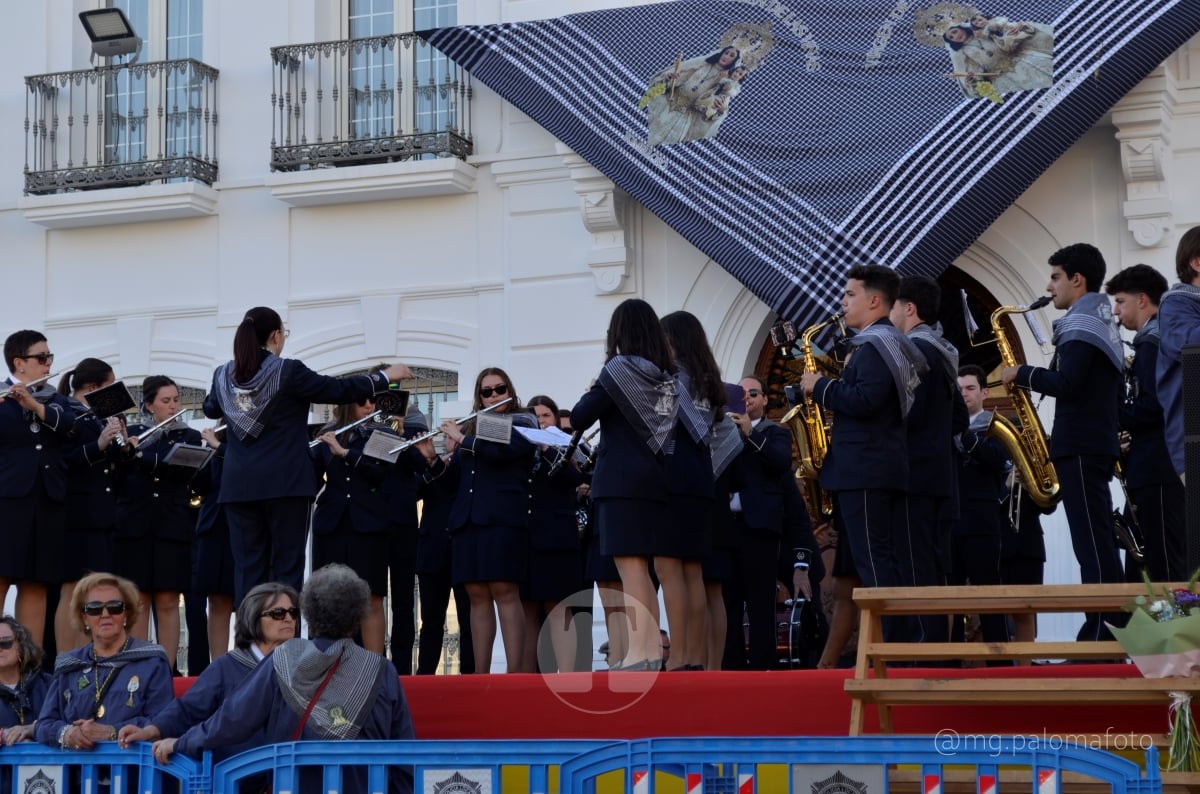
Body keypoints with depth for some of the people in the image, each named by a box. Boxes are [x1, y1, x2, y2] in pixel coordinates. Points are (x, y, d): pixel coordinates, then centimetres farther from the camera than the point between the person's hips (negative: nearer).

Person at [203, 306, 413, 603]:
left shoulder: (223, 375, 6)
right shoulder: (289, 371, -9)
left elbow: (210, 409, 26)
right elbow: (339, 390, -4)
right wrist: (386, 376, 8)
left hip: (239, 484, 4)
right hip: (285, 483, -4)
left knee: (248, 567, 4)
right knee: (287, 566, -1)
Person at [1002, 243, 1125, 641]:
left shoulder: (1082, 325, -11)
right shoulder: (1102, 324, 21)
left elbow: (1066, 383, -23)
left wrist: (1023, 374, -9)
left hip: (1080, 447, -11)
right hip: (1097, 443, 11)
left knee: (1092, 544, -13)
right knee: (1099, 543, 9)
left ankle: (1101, 635, -16)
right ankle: (1114, 629, 10)